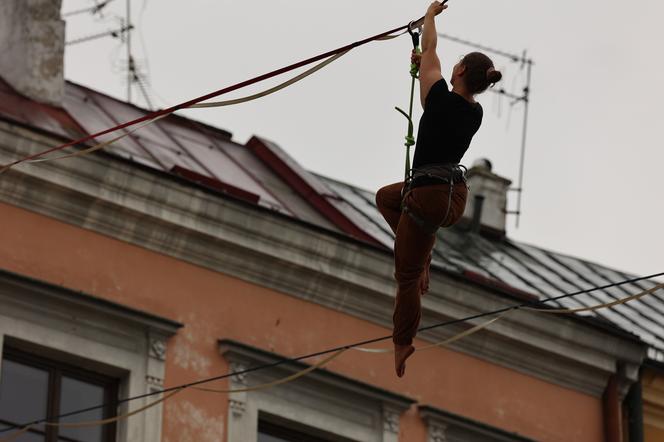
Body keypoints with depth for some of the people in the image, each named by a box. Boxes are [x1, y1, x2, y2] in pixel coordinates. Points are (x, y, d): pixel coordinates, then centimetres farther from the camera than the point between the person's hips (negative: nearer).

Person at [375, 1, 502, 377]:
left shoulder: (440, 97, -16)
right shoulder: (476, 113, 1)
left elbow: (429, 46, -2)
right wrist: (425, 69, 31)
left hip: (429, 197, -8)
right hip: (457, 199, 8)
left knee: (408, 276, 5)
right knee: (387, 197, 32)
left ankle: (403, 345, 12)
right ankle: (423, 254, 21)